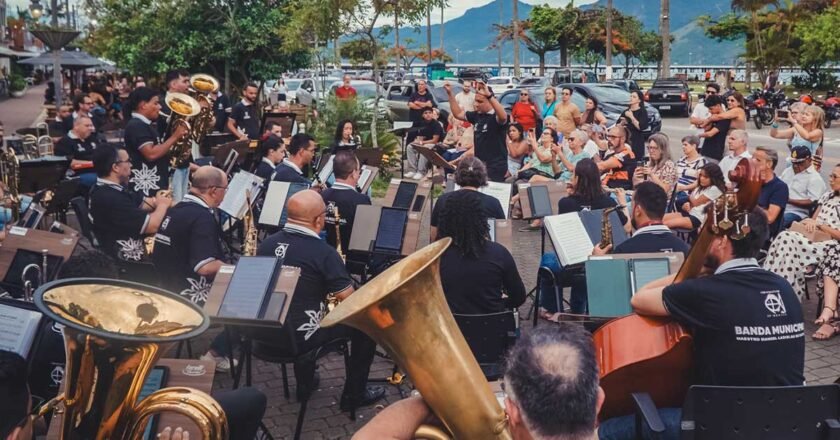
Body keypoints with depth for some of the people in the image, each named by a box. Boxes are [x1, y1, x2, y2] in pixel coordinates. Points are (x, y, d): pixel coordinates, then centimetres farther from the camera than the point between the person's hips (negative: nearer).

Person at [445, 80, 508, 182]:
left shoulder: (496, 117, -16)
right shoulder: (477, 115, 7)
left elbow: (503, 117, -40)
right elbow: (458, 114, 19)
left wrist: (489, 95, -47)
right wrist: (450, 94, 11)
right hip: (479, 164, 8)